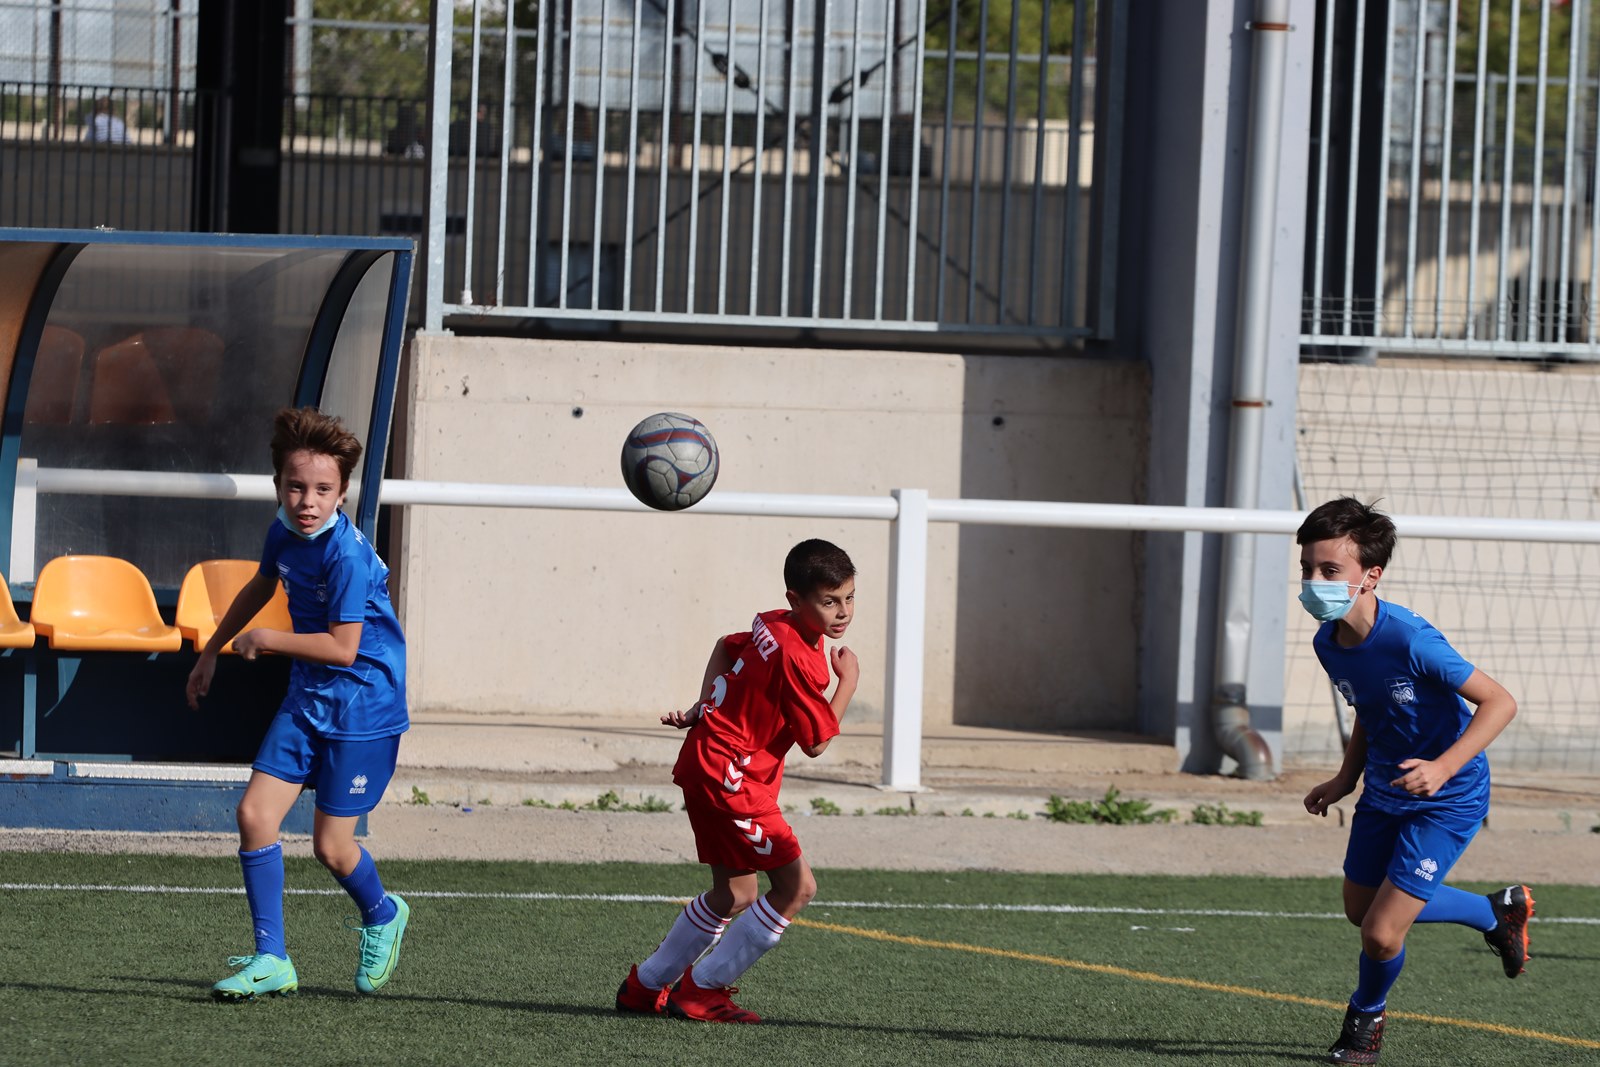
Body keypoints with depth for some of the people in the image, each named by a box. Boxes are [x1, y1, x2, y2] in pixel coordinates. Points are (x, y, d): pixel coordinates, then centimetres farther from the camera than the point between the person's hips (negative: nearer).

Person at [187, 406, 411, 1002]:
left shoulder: (346, 555, -24)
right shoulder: (284, 534, 2)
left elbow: (342, 647, -26)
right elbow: (259, 590, 24)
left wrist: (265, 640, -14)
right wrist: (211, 652, 31)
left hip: (362, 706, -7)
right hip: (307, 700, 7)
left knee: (331, 846, -1)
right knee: (254, 815, -5)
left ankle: (382, 916, 32)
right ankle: (271, 961, 2)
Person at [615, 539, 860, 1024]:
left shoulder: (773, 625, 6)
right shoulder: (797, 658, -22)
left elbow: (726, 647, 26)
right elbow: (816, 742, -16)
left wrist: (707, 707, 20)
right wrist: (848, 682, -6)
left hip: (706, 761, 10)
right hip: (726, 775, -10)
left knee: (734, 893, 19)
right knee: (797, 886, -11)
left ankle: (645, 986, 30)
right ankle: (702, 990, -4)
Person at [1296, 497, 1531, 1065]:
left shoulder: (1409, 640, -31)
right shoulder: (1329, 642, -8)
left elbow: (1499, 702, -27)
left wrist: (1443, 767, -36)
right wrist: (1346, 779, 2)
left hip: (1448, 799, -8)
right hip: (1385, 790, 8)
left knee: (1381, 934, -10)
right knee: (1360, 909, 24)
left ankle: (1366, 1017, 26)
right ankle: (1497, 913, 45)